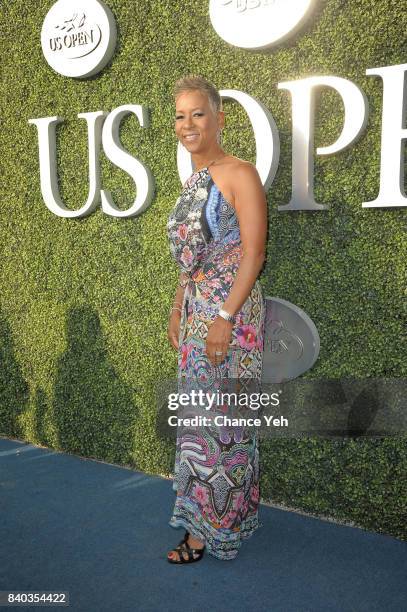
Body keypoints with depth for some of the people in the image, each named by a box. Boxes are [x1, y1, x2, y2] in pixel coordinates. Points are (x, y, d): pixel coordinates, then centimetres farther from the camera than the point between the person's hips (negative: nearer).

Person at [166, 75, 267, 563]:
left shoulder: (238, 174, -9)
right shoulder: (192, 182, 15)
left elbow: (253, 252, -16)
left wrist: (225, 317, -21)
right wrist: (178, 310, 17)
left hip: (231, 310, -8)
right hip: (196, 311, 8)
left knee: (221, 416, 0)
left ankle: (213, 527, 15)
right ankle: (203, 511, 31)